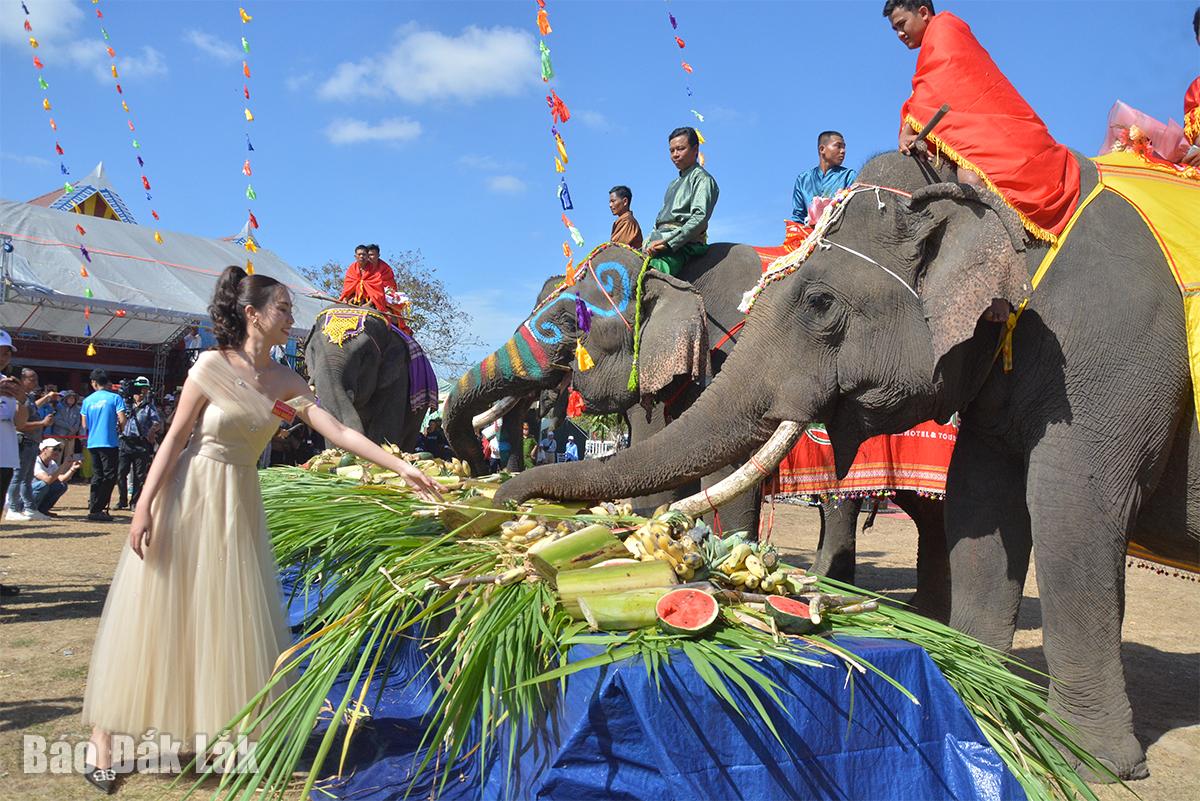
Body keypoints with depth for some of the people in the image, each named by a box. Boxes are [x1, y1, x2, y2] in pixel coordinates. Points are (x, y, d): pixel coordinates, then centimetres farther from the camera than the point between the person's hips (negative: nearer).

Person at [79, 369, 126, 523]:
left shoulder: (87, 400, 7)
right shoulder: (115, 398, -5)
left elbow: (84, 425, 10)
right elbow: (122, 420, -11)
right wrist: (119, 429, 10)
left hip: (92, 443, 5)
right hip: (109, 442, -5)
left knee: (97, 476, 14)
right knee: (109, 476, -1)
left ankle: (93, 508, 16)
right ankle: (96, 509, -6)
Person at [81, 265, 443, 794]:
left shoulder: (287, 382, 2)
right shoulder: (213, 365, -10)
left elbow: (339, 433, -4)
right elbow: (175, 438, -9)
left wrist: (401, 467, -11)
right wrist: (144, 506, -13)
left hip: (238, 505, 4)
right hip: (185, 497, -4)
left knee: (232, 618, 8)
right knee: (153, 615, 2)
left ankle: (223, 728, 21)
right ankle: (102, 736, 15)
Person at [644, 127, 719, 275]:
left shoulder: (701, 178, 2)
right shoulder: (674, 184, 29)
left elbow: (700, 217, -12)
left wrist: (668, 242, -19)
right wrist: (649, 243, 10)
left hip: (684, 242, -9)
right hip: (660, 241, 9)